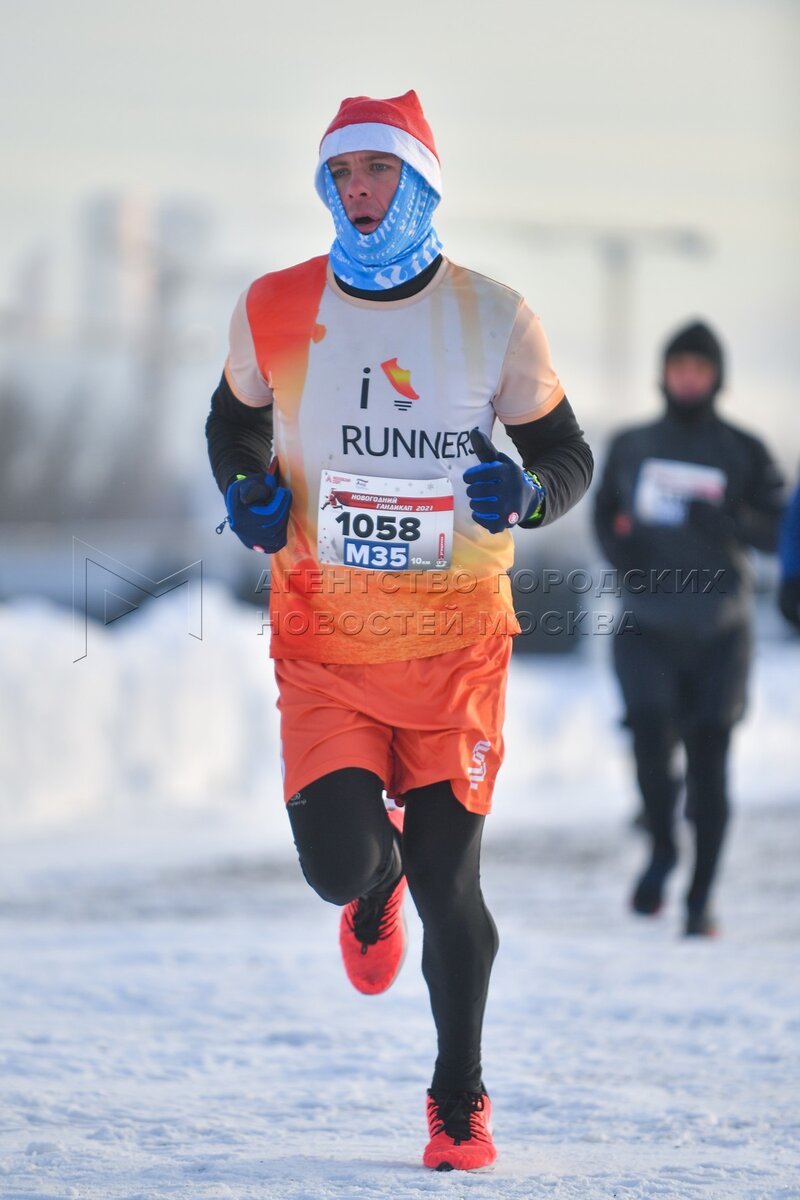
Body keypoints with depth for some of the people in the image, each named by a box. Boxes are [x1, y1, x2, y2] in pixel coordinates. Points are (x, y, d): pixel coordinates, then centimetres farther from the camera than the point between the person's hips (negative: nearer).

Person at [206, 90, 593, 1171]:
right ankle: (374, 892, 28)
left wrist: (527, 493, -17)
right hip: (325, 639, 1)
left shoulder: (493, 318, -4)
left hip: (456, 637, -1)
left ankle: (460, 1102, 19)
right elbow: (235, 422, 17)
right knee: (340, 865, -13)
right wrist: (247, 491, -4)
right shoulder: (274, 311, -1)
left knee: (446, 882, -2)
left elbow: (568, 454, 6)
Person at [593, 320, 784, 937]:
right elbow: (605, 510, 20)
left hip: (719, 630, -1)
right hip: (647, 625, 1)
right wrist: (618, 544, -1)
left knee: (709, 761, -1)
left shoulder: (742, 451, 2)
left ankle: (701, 897, 9)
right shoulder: (631, 447, 8)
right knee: (651, 730, -19)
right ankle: (661, 847, 8)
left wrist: (726, 520, -19)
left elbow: (778, 528, -2)